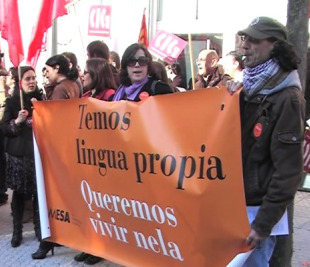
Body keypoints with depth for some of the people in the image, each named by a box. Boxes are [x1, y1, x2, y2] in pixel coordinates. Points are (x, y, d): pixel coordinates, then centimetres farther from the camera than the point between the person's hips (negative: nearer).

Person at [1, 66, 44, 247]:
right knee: (19, 193, 5)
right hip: (17, 154, -1)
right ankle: (17, 231, 18)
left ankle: (40, 229, 17)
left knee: (39, 193, 1)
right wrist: (17, 121, -18)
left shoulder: (42, 99, 4)